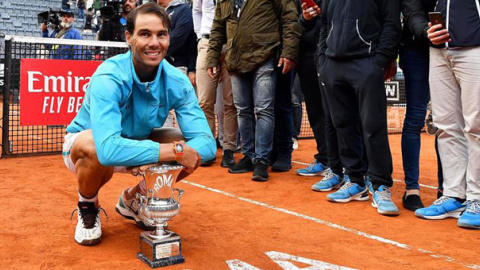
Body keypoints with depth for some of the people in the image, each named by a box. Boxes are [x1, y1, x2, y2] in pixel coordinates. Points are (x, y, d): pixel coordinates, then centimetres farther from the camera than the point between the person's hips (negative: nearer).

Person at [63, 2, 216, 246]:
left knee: (194, 153, -18)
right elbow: (108, 149, -46)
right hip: (83, 144, -4)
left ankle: (132, 200, 9)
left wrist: (157, 159, -40)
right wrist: (175, 151, -44)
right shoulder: (109, 78, -33)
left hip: (136, 144, 4)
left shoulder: (177, 82, -19)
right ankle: (87, 207, -2)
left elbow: (206, 142, -24)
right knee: (96, 148, -39)